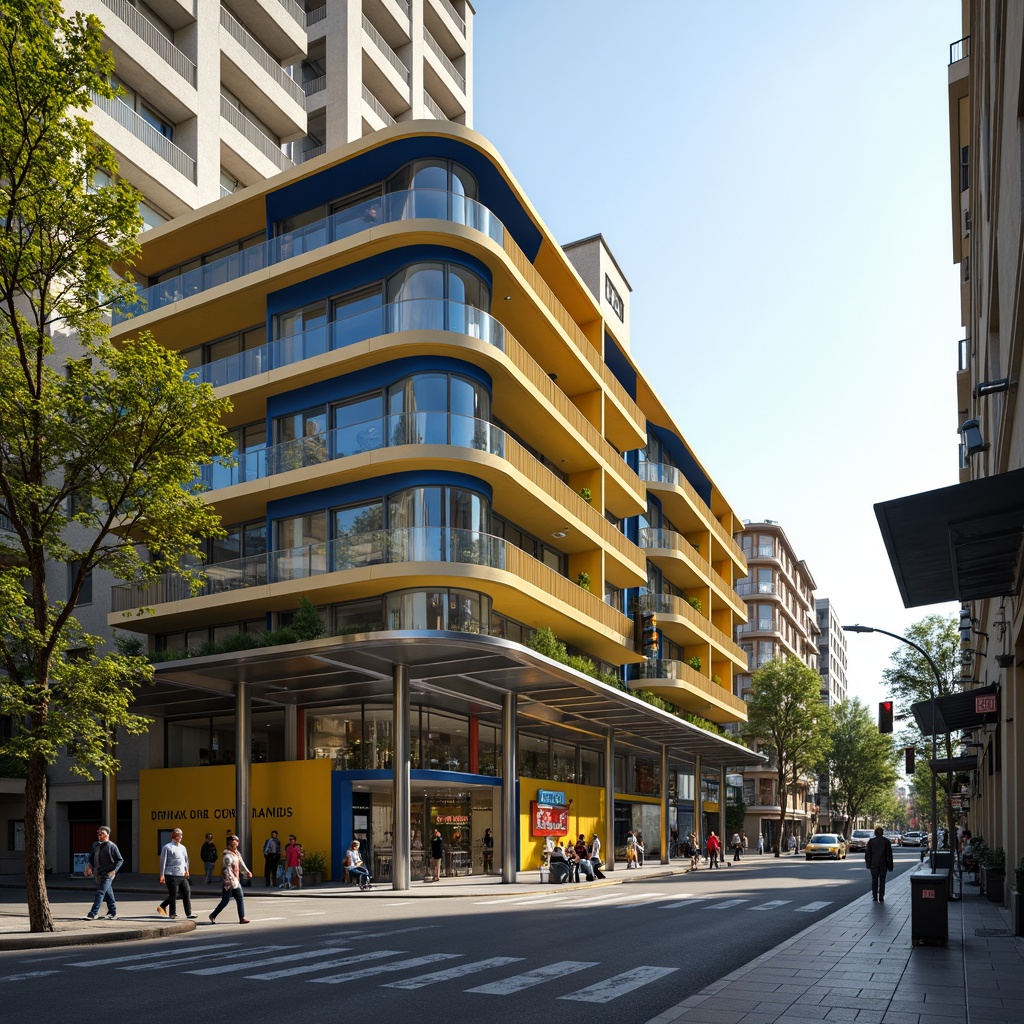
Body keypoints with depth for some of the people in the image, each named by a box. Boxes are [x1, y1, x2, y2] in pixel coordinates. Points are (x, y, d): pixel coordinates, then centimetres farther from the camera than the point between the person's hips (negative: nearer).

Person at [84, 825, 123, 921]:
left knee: (100, 893, -11)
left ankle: (92, 914, -11)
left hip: (107, 874, -7)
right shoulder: (95, 845, 10)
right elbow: (92, 858, 23)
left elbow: (120, 860, -6)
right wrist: (90, 866, 6)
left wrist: (113, 871, -15)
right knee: (108, 894, 13)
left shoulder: (112, 846, -8)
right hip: (98, 874, 7)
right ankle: (113, 913, 21)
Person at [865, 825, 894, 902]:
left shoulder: (871, 841, -1)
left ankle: (875, 897, 6)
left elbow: (867, 853, 0)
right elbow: (889, 854, -3)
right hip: (883, 864, 0)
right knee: (882, 881, 5)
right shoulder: (886, 841, -3)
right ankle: (881, 898, 4)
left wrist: (868, 864, 7)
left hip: (874, 864, 0)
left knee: (874, 880, 8)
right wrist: (890, 866, 1)